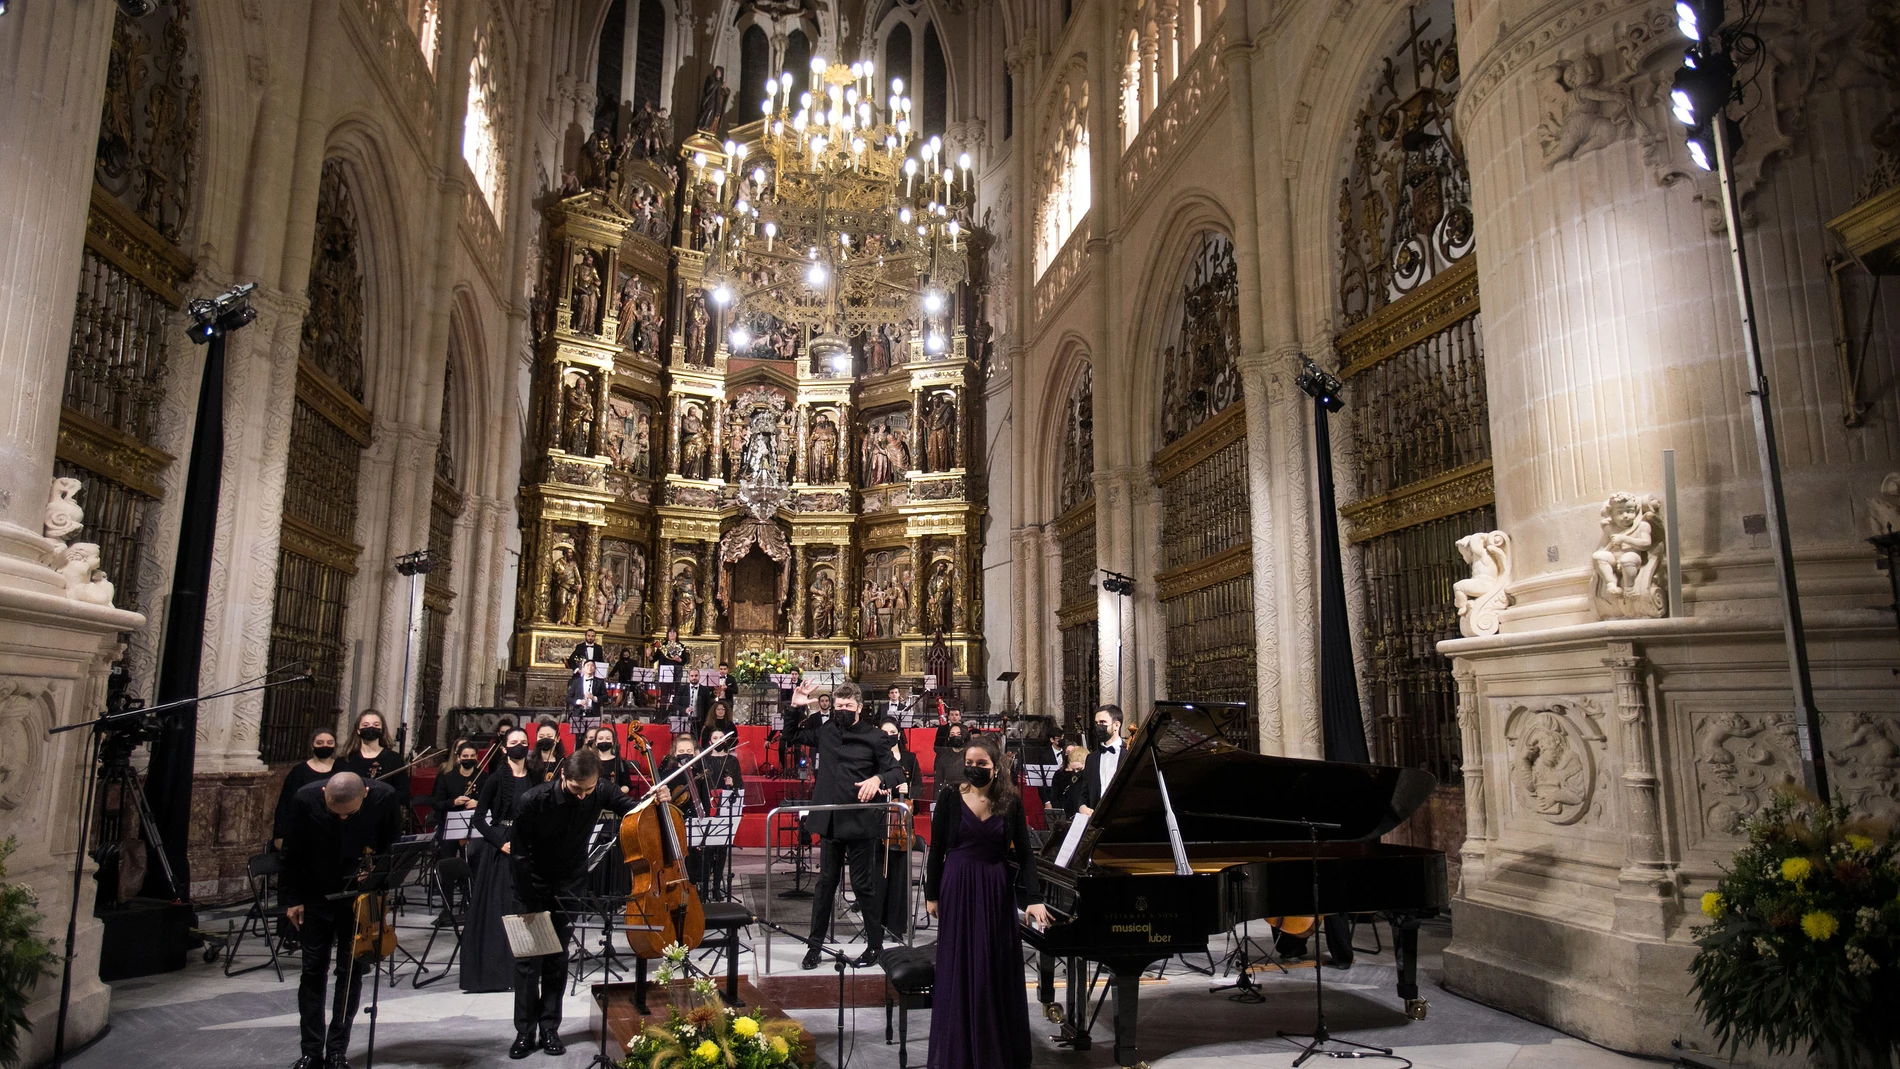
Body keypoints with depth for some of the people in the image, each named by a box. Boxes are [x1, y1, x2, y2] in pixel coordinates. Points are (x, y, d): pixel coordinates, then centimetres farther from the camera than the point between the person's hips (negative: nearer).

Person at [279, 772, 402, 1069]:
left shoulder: (384, 797, -25)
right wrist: (292, 899, -3)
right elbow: (291, 852, -7)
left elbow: (392, 845, -5)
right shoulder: (306, 799, -23)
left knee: (351, 971, 3)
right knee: (313, 971, 6)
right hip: (315, 895, 1)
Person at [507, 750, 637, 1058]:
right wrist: (532, 902, -13)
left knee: (557, 960, 7)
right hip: (532, 887, -2)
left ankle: (550, 1029, 16)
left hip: (569, 888, 2)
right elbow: (520, 853, -15)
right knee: (528, 960, 1)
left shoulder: (599, 795, -17)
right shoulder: (533, 800, -24)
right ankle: (524, 1032, 11)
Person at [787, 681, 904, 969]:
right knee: (825, 883, 13)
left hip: (860, 823, -4)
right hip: (830, 821, 4)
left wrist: (878, 778, -24)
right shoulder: (825, 730, 5)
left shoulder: (874, 737, -5)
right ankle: (816, 945, 23)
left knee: (864, 884, 5)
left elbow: (896, 771, -4)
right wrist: (795, 707, 2)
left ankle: (875, 944, 19)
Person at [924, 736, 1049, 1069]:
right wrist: (931, 894, 1)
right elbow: (937, 848, 0)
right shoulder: (950, 796, -6)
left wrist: (1034, 898, -13)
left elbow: (1025, 854, -3)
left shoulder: (1011, 801, -3)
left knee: (997, 971, 7)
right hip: (958, 888, -1)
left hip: (997, 891, 1)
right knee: (959, 970, 7)